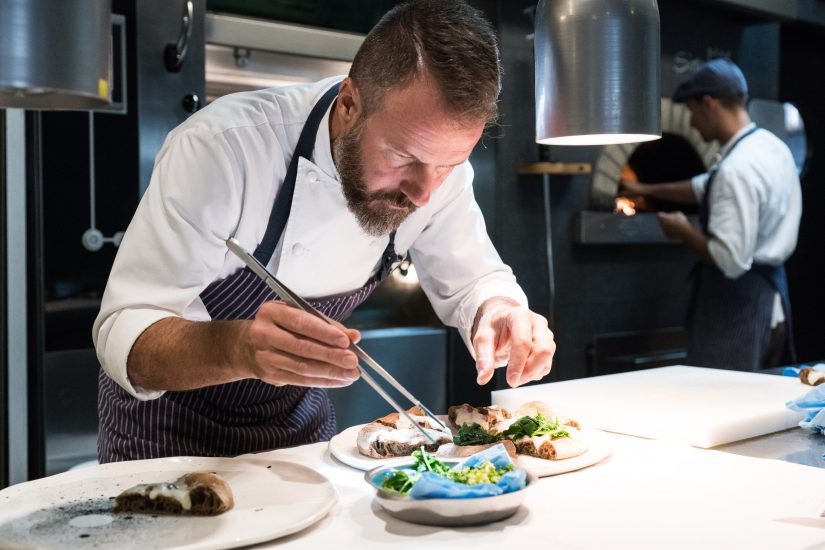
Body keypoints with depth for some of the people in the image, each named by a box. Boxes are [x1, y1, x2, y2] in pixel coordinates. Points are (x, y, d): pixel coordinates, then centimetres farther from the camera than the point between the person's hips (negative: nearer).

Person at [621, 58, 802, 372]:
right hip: (770, 290, 10)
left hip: (739, 301, -10)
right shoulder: (771, 146, 9)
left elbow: (731, 260, -27)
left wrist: (684, 232, -11)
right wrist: (646, 190, 30)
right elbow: (703, 187, 25)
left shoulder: (737, 168, -23)